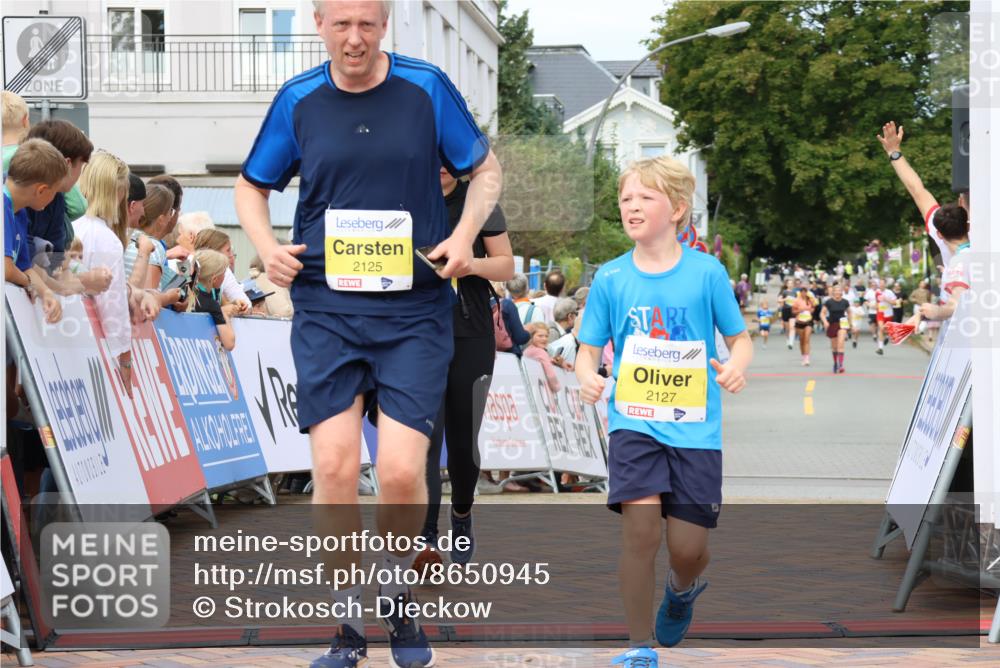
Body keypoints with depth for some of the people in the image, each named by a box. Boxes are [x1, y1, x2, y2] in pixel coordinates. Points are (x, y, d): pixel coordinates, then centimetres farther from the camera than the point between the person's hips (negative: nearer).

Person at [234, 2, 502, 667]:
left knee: (403, 471, -10)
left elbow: (486, 169, 11)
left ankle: (398, 601, 18)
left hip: (415, 309, -1)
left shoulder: (428, 87, 1)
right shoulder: (297, 100, 5)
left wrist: (463, 236, -7)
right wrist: (267, 247, -2)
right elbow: (252, 186, 17)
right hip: (325, 307, 1)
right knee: (334, 467, -8)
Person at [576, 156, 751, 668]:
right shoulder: (610, 278, 3)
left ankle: (684, 587, 39)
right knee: (640, 526, -17)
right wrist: (586, 377, -16)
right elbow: (589, 349, 7)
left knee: (688, 546, -1)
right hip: (633, 418, 0)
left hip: (695, 421, 0)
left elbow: (740, 338, 5)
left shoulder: (706, 272, -1)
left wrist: (735, 367, -18)